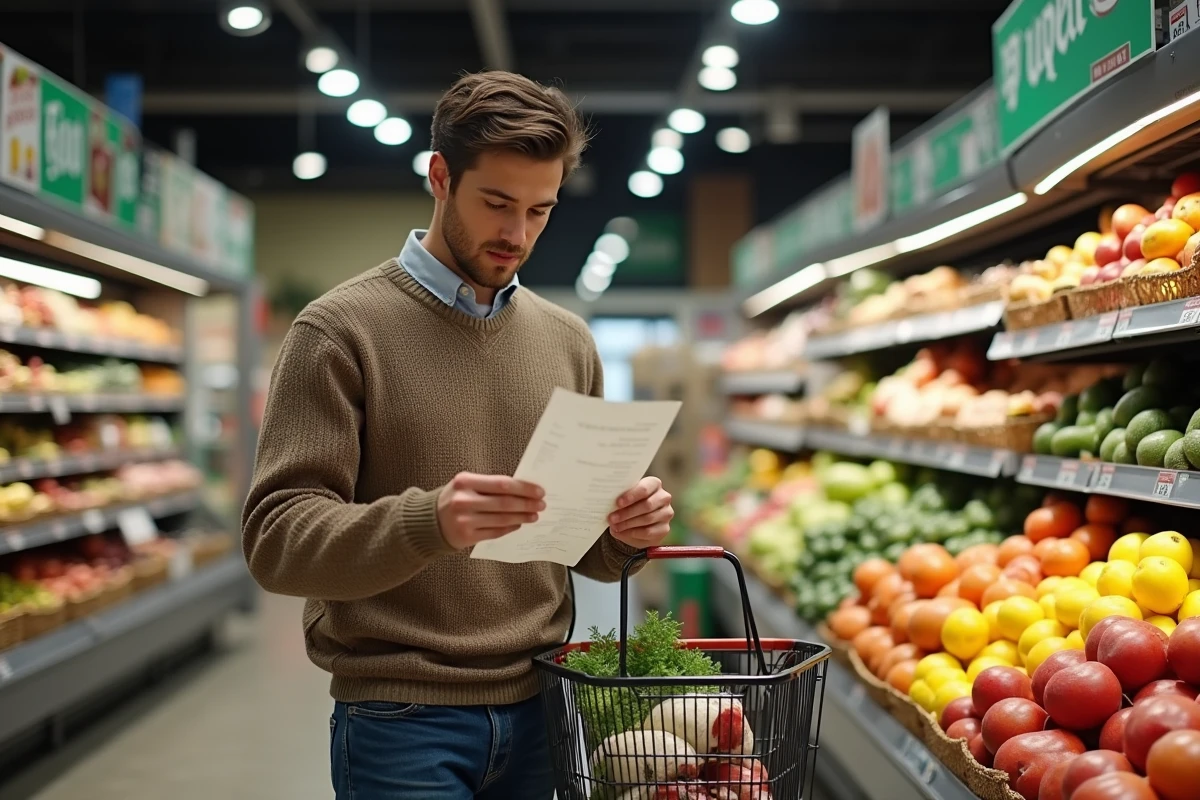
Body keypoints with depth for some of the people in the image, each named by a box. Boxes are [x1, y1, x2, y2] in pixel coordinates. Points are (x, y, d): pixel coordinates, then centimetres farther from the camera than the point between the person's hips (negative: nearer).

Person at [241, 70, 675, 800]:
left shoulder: (567, 341, 7)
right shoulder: (341, 330, -7)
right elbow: (278, 540, -15)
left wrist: (626, 533, -10)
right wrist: (428, 522, -31)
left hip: (535, 711, 5)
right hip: (400, 720, -4)